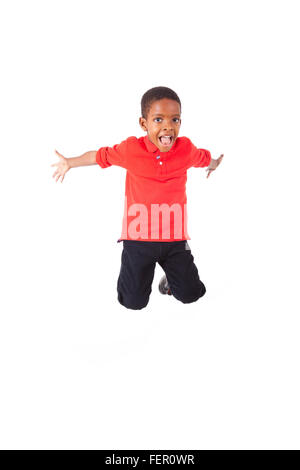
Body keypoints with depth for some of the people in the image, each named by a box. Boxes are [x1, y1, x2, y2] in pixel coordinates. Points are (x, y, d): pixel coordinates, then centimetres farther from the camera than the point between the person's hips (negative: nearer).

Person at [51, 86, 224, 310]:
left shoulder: (186, 149, -5)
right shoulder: (131, 149, -11)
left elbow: (204, 157, 19)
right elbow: (101, 155, 8)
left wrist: (214, 164, 42)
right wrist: (69, 163, 20)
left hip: (174, 237, 2)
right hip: (138, 236, -1)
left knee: (190, 294, 3)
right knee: (133, 302, 2)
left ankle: (169, 272, 35)